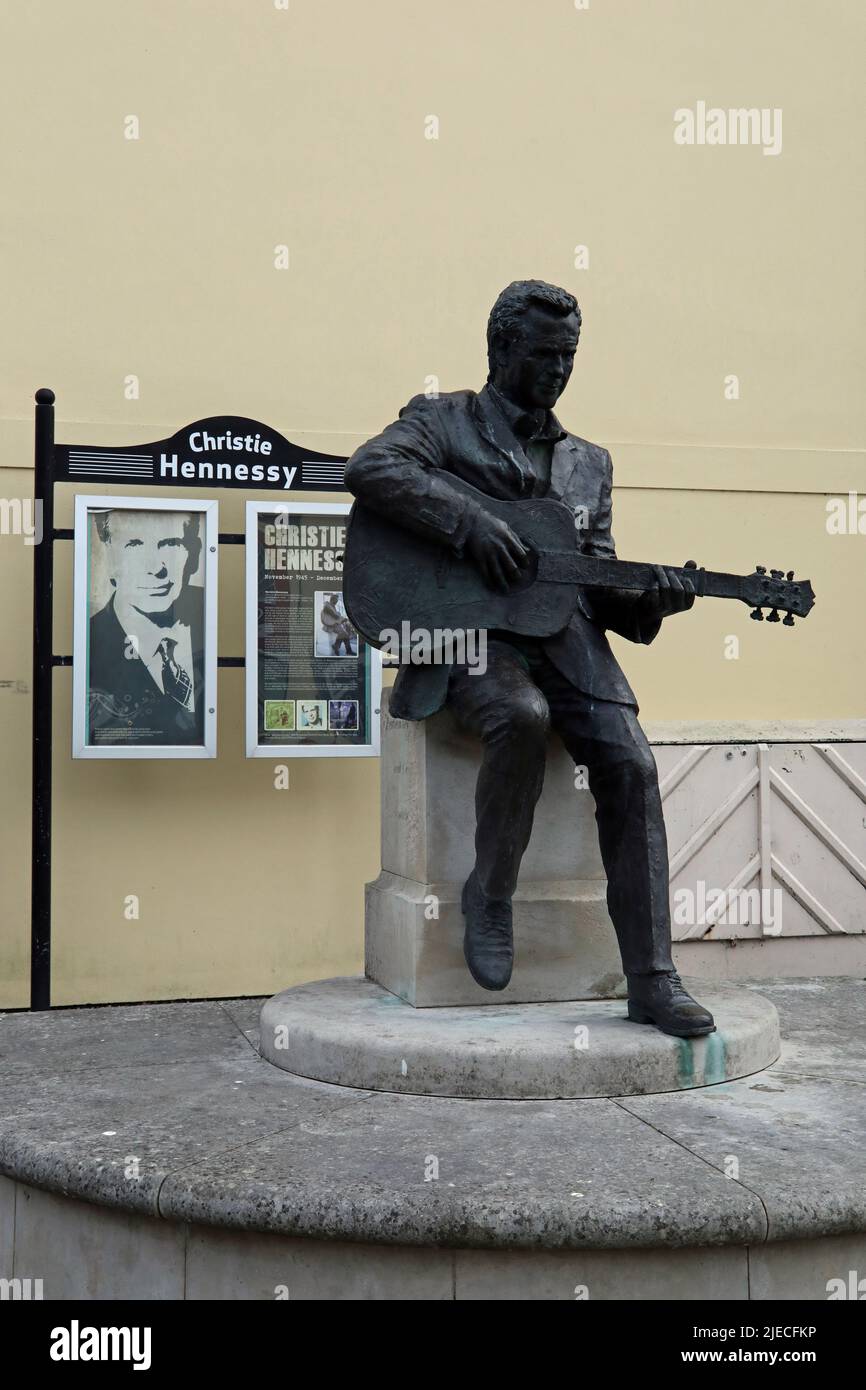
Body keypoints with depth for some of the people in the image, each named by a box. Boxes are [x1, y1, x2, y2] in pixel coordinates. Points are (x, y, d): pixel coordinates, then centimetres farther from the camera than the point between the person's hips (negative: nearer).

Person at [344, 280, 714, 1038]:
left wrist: (647, 600, -3)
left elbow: (598, 582, 19)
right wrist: (470, 521, -22)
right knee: (523, 717, -36)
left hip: (563, 633, 5)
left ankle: (652, 979, -11)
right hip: (467, 632, -4)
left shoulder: (588, 461, 22)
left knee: (631, 765, -16)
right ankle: (490, 892, -10)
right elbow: (369, 468, -13)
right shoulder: (443, 420, 9)